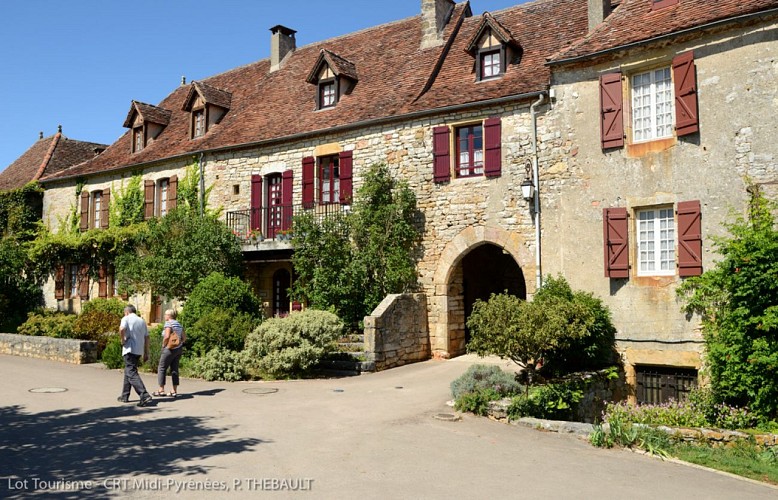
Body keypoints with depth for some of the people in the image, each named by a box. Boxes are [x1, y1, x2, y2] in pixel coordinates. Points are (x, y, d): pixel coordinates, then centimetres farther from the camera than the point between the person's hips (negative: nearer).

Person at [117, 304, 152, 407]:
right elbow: (146, 338, 14)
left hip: (129, 349, -7)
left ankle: (145, 395, -24)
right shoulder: (142, 321, 16)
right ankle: (125, 396, 25)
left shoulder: (126, 318, -1)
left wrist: (123, 340, -7)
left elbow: (121, 329, -23)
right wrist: (146, 353, 16)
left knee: (131, 373, -10)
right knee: (128, 371, 20)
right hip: (139, 350, 7)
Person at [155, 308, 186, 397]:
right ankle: (174, 391, 7)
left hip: (170, 349, -7)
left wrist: (163, 345, -8)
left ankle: (161, 390, 4)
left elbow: (167, 336, -22)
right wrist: (179, 343, 12)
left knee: (162, 369, 4)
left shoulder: (168, 324, -11)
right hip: (179, 349, 7)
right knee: (174, 369, 9)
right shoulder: (179, 324, 12)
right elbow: (184, 337, 13)